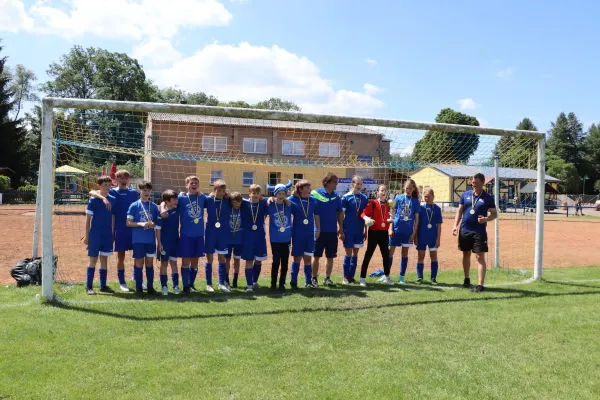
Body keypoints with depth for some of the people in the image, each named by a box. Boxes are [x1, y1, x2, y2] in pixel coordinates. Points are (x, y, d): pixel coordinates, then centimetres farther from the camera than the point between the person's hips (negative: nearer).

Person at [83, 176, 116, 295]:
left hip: (108, 235, 4)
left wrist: (113, 234, 9)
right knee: (93, 259, 0)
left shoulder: (113, 200, 5)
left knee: (104, 259, 10)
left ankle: (103, 285, 18)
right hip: (95, 234, -4)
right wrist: (87, 236, -6)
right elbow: (88, 218, -4)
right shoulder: (93, 199, -6)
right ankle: (89, 286, 7)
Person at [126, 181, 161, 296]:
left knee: (150, 263, 8)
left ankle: (150, 287, 18)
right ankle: (138, 288, 13)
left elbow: (157, 226, 7)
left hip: (151, 240, 2)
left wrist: (159, 242, 5)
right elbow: (128, 223, -4)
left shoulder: (154, 207, 5)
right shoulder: (134, 206, -2)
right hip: (138, 239, -2)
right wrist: (141, 224, -20)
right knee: (139, 263, 3)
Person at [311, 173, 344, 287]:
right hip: (319, 231, -4)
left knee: (330, 257, 9)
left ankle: (327, 278, 21)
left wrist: (341, 229, 10)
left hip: (332, 232, 4)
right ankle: (314, 278, 15)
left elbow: (340, 213, 12)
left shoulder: (336, 197, 5)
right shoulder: (316, 194, -8)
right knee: (317, 256, 4)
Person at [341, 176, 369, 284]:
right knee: (348, 253, 2)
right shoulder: (346, 197, -5)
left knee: (355, 253, 9)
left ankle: (351, 276, 18)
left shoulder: (364, 198, 5)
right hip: (348, 230, -4)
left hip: (359, 230, 4)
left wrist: (365, 230, 9)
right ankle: (346, 277, 11)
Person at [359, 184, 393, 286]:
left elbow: (389, 217, 16)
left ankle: (386, 277, 26)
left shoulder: (388, 205, 8)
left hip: (384, 233, 5)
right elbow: (364, 213, -18)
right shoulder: (373, 203, -8)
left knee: (386, 255, 11)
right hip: (374, 232, -5)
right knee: (368, 255, -1)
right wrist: (366, 218, -38)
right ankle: (363, 278, 5)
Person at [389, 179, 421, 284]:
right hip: (396, 229, -1)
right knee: (390, 251, 2)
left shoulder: (415, 201, 3)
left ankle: (401, 277, 16)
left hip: (408, 231, 1)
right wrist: (390, 229, -3)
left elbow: (416, 219, 4)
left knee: (405, 253, 8)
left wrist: (414, 233, -1)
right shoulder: (398, 198, 1)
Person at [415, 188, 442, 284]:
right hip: (421, 237, 1)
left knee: (434, 256, 5)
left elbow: (439, 225, 0)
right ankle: (419, 277, 16)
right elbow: (416, 223, 3)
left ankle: (433, 278, 13)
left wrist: (438, 238, -5)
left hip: (433, 237, -1)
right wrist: (415, 237, 0)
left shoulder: (437, 208, -1)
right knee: (420, 257, 6)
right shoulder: (420, 207, 1)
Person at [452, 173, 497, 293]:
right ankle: (467, 279, 31)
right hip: (464, 230, 4)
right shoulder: (465, 195, 6)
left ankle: (480, 284, -4)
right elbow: (459, 211, 8)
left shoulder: (488, 197, -2)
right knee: (466, 255, 15)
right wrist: (455, 225, -2)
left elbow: (494, 214, 1)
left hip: (479, 232, -3)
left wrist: (486, 219, -20)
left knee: (480, 257, -6)